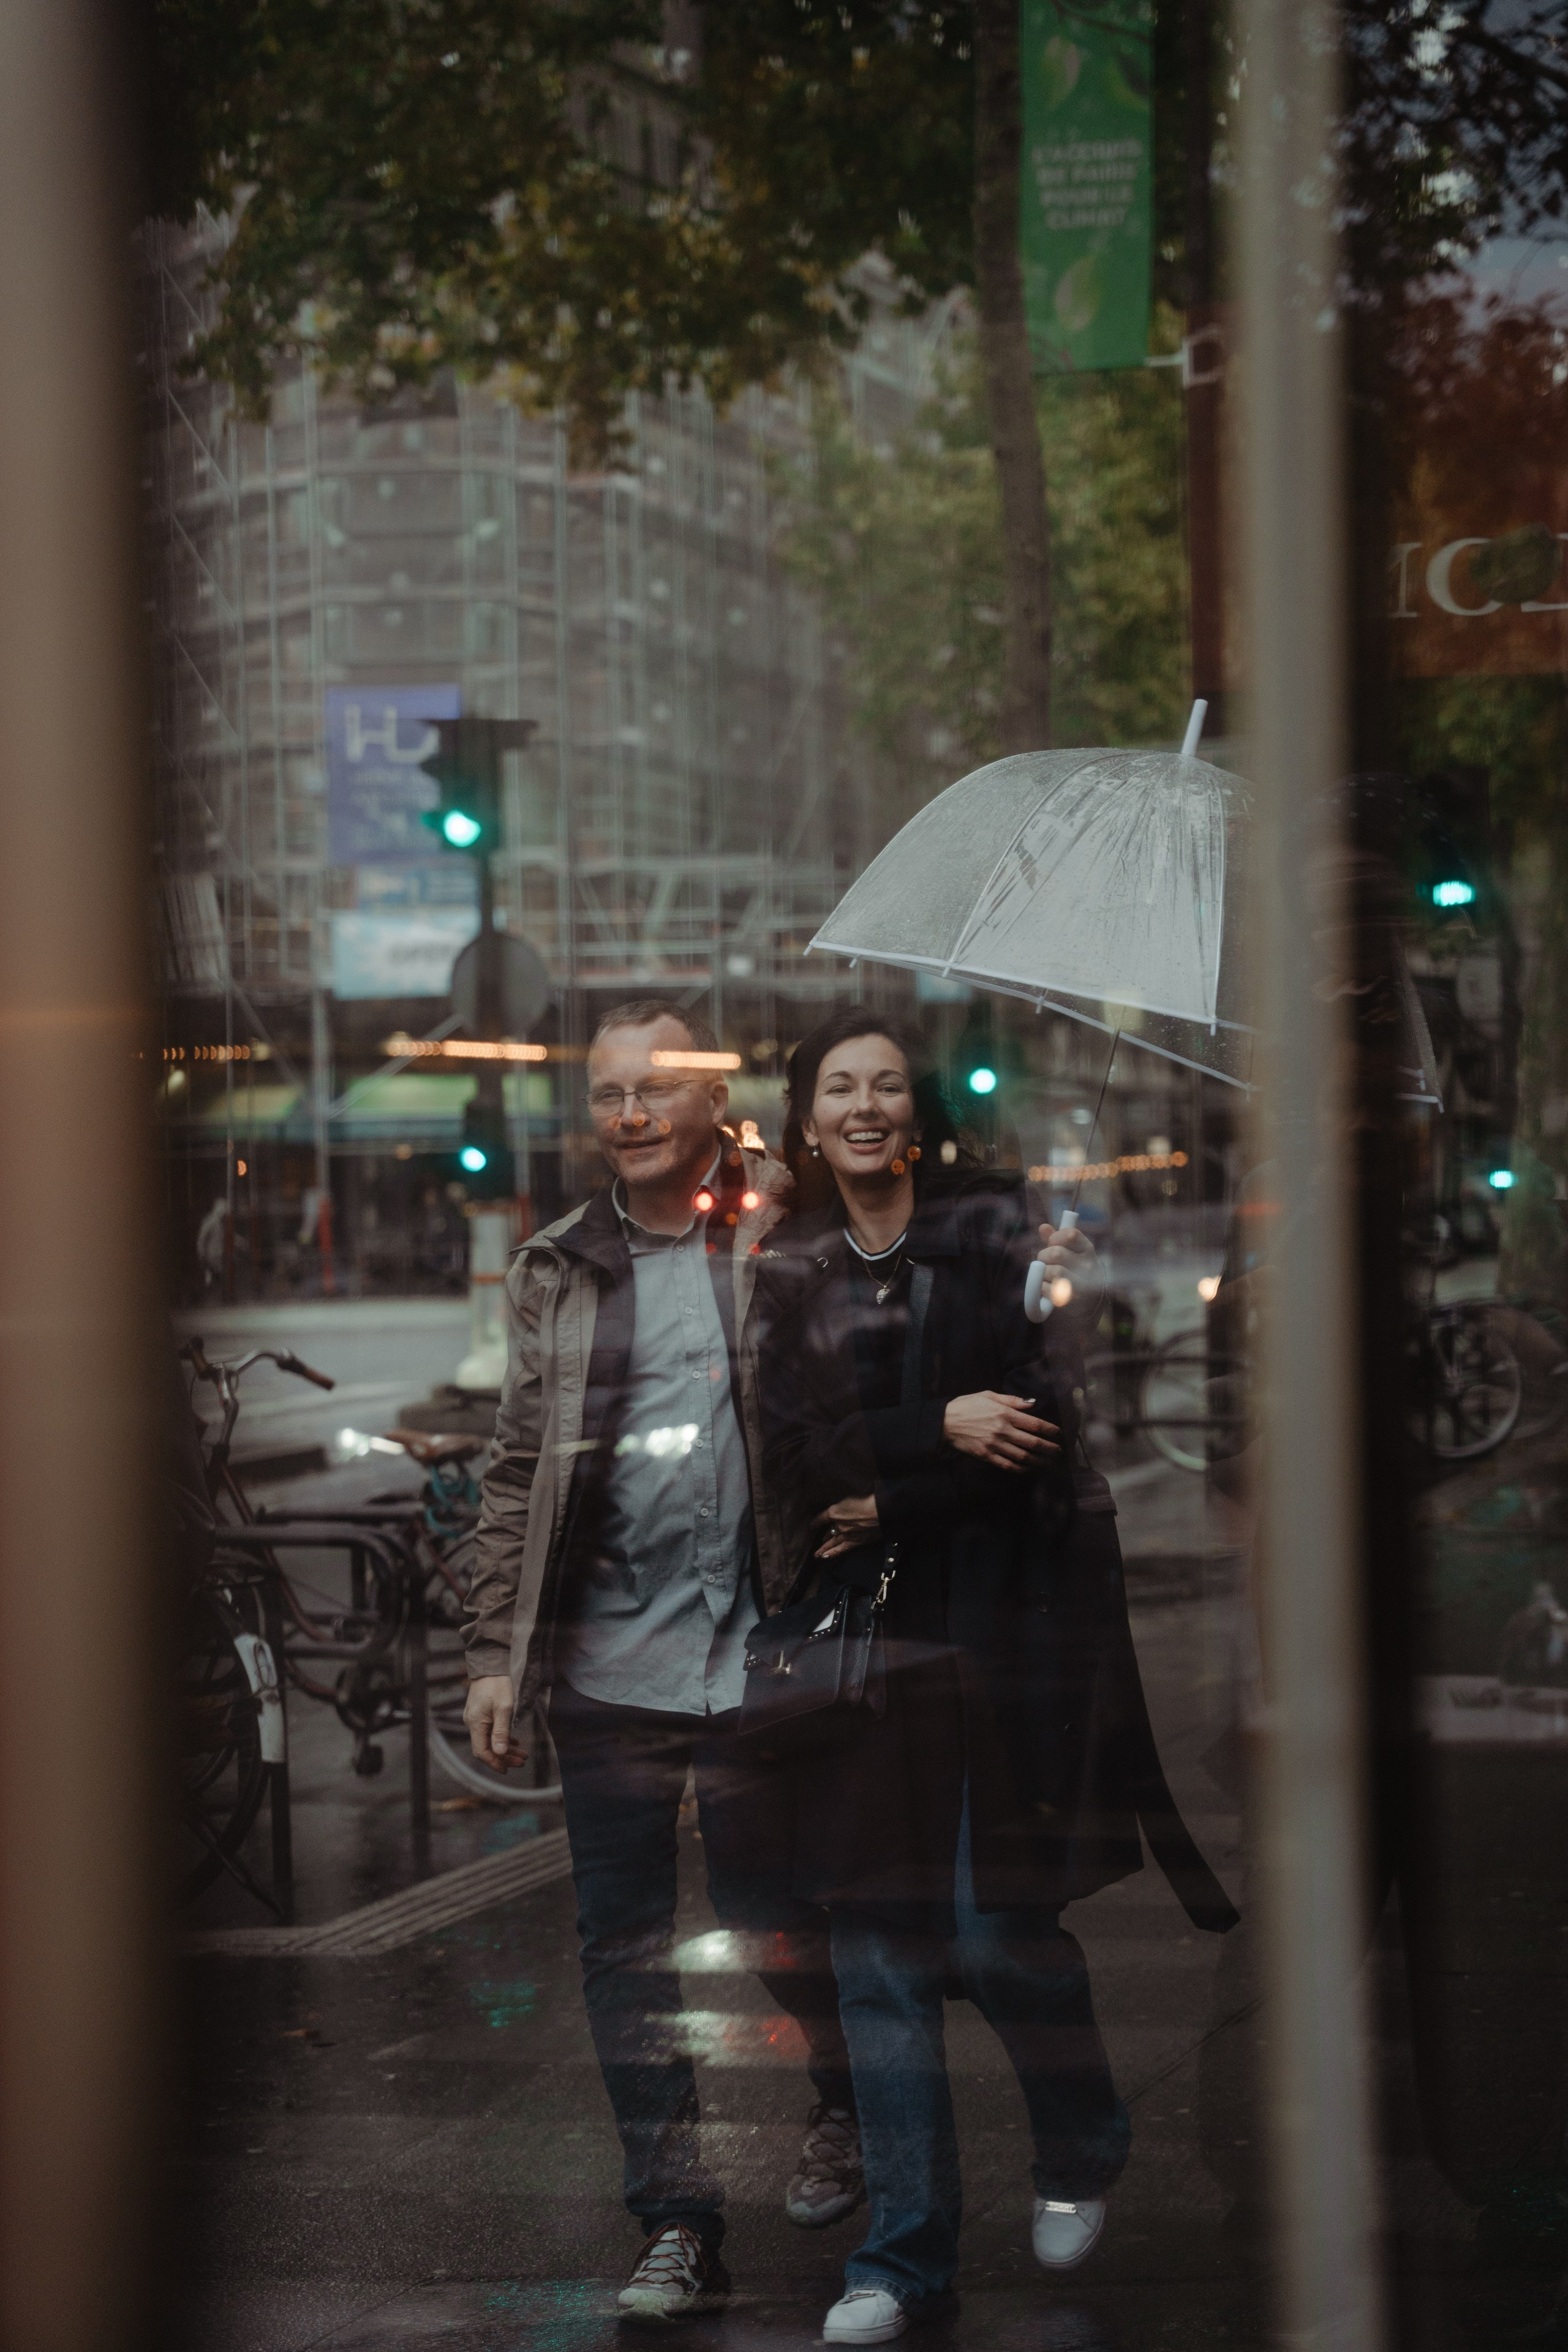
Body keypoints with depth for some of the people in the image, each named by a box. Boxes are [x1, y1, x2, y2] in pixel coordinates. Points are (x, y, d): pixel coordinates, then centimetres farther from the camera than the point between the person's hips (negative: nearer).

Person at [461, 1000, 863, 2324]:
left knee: (771, 1914, 7)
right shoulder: (559, 1271, 8)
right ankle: (678, 2226, 11)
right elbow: (521, 1471, 9)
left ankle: (847, 2109, 36)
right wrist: (499, 1654, 5)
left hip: (757, 1653, -3)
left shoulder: (785, 1243, 0)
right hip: (606, 1662, 3)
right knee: (624, 1946, 3)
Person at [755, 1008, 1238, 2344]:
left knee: (997, 1928, -6)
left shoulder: (1001, 1228, -1)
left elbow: (1055, 1416, -9)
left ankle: (1081, 2154, 24)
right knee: (879, 1952, 1)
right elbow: (792, 1455, -1)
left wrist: (894, 1501, -10)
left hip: (1011, 1617, -3)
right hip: (869, 1630, 3)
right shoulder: (792, 1273, 10)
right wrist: (940, 1429, -15)